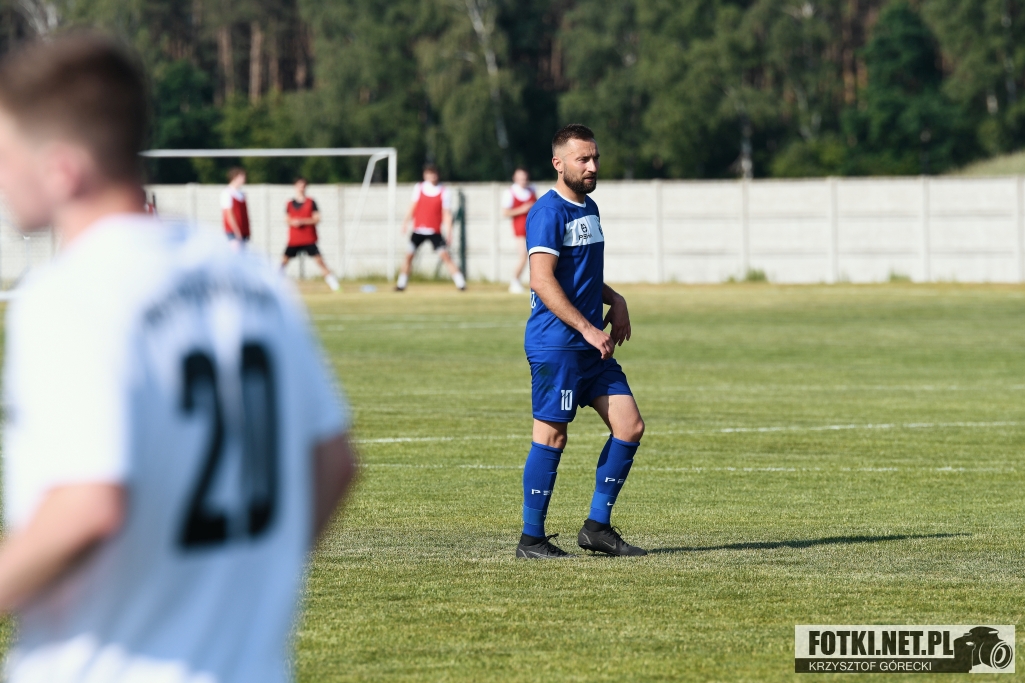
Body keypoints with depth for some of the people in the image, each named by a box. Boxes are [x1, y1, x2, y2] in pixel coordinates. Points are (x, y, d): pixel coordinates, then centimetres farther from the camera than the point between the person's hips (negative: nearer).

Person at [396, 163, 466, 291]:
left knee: (445, 255, -13)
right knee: (409, 255, 1)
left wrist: (449, 231, -13)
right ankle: (401, 284, 14)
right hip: (418, 230, 3)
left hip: (434, 232, -3)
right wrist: (406, 222, 7)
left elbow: (446, 213, -5)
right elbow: (413, 207, 13)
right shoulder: (419, 188, 4)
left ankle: (461, 283, -11)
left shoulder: (444, 192, -4)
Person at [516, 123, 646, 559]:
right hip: (555, 344, -9)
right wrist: (587, 329, -21)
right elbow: (542, 281, -20)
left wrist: (615, 301, 12)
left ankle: (597, 527, 10)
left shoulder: (589, 209, 17)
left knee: (630, 427, 3)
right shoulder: (549, 212, -11)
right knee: (551, 437, -5)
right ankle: (531, 539, 3)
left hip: (591, 345, 9)